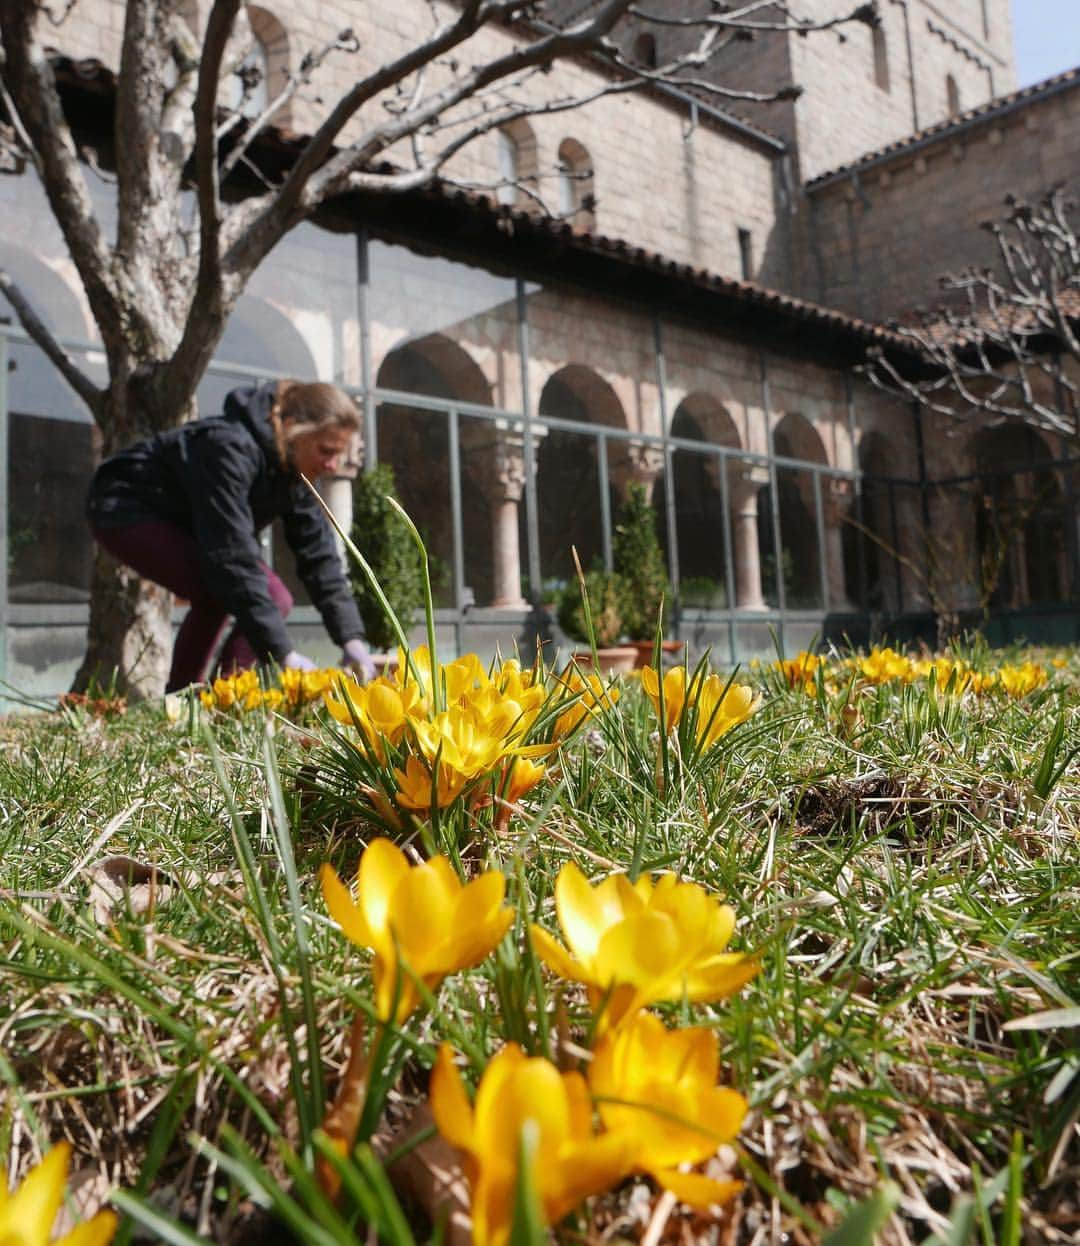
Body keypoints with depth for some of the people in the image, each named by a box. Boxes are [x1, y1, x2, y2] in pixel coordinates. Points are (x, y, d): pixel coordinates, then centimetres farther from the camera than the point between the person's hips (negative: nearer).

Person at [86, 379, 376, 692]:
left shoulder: (295, 467, -8)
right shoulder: (231, 449, -34)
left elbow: (320, 557, -9)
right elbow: (233, 558, -38)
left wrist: (352, 640, -17)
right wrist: (283, 653, -39)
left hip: (179, 523, 9)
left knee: (275, 599, -4)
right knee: (214, 595, -30)